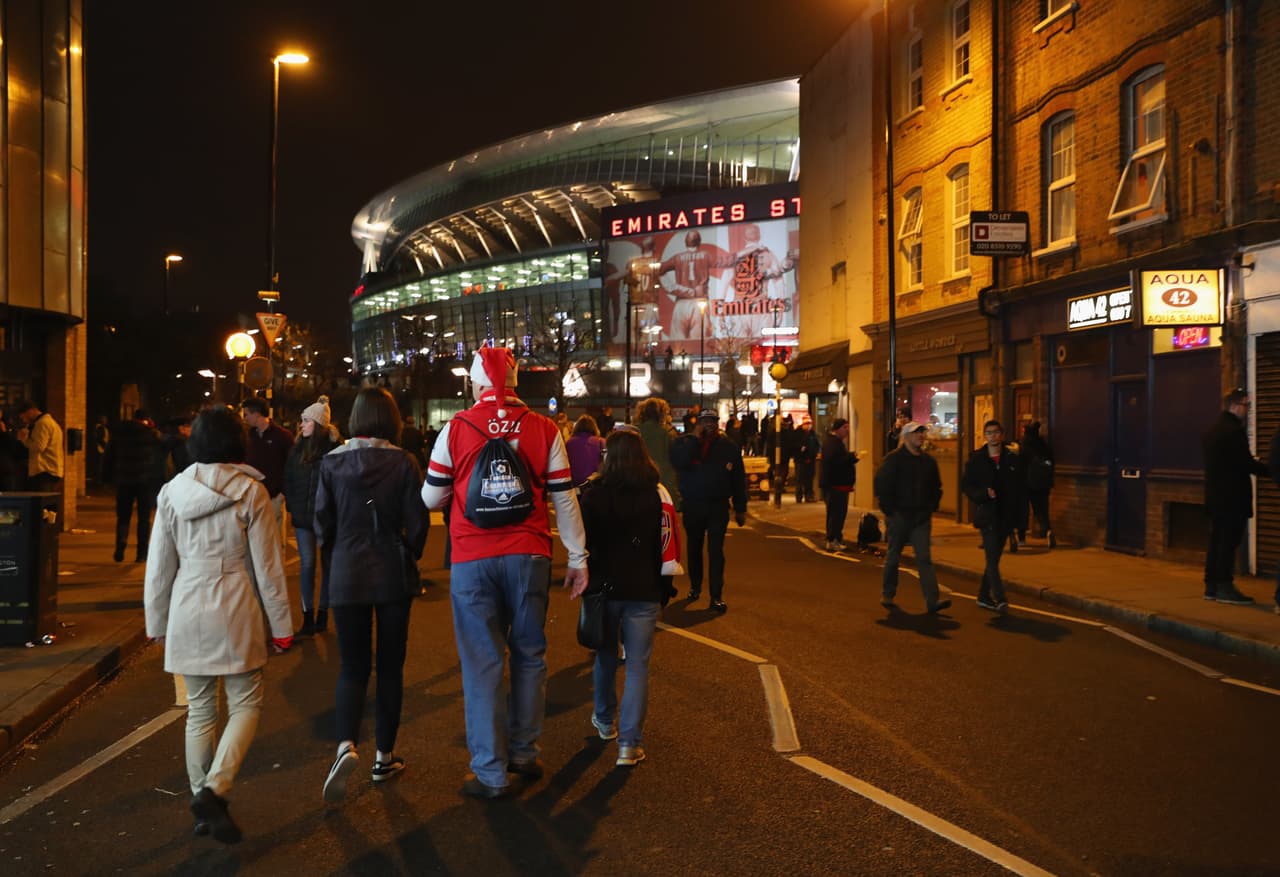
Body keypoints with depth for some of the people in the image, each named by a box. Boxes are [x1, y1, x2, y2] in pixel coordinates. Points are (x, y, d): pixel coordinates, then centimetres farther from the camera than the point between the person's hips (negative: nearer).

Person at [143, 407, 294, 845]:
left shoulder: (172, 492, 1)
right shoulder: (250, 491, -9)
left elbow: (159, 568, 6)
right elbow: (267, 566, -6)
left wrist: (158, 623, 17)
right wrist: (281, 625, 2)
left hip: (188, 614, 4)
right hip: (236, 614, -3)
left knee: (200, 710, 14)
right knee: (245, 704, 7)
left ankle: (203, 802, 21)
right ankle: (214, 789, -10)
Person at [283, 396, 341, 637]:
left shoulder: (334, 449, -11)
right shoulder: (297, 449, 5)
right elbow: (288, 480, 11)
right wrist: (292, 507, 4)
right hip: (302, 516, 4)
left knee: (327, 564, 8)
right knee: (307, 564, 4)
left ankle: (322, 614, 19)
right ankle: (308, 617, 9)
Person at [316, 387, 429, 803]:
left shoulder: (332, 462, -4)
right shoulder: (403, 462, -9)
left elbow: (322, 521, 0)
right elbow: (417, 521, -8)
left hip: (347, 575, 1)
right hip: (393, 576, -1)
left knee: (352, 667, 8)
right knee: (390, 667, 11)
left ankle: (346, 745, -16)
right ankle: (384, 757, 19)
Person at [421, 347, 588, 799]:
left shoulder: (456, 428, -2)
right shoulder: (544, 430, 1)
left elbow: (431, 497, 5)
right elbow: (564, 499, 2)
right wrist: (578, 558, 8)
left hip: (473, 559, -1)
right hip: (529, 557, 1)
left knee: (483, 663, 5)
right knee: (529, 655, 16)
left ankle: (490, 773, 11)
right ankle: (524, 753, 26)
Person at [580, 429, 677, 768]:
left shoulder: (592, 493, -5)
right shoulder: (658, 495, -5)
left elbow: (582, 542, 1)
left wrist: (585, 580, 12)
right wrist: (664, 589, 8)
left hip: (604, 587, 1)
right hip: (644, 591, -1)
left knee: (605, 656, 20)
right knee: (637, 665, 2)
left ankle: (605, 721, 38)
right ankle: (629, 742, -4)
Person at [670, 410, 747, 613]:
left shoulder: (729, 447, 1)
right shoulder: (685, 442, -2)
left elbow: (738, 479, 4)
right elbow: (679, 462, -23)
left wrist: (740, 508, 2)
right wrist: (695, 438, -20)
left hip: (718, 505, -1)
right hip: (692, 505, 1)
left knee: (716, 551, -3)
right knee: (694, 548, 15)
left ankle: (716, 596, 0)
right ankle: (695, 587, 33)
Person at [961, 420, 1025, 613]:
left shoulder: (1013, 459, 6)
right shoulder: (976, 459, 2)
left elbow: (1021, 489, 7)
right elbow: (966, 485, 3)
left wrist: (1018, 516, 0)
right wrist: (984, 493, -16)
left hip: (1006, 516, 3)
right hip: (986, 515, -3)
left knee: (994, 558, 11)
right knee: (992, 558, -12)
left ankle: (984, 596, 23)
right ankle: (1000, 598, -15)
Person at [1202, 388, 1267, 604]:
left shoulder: (1213, 430, 14)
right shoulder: (1234, 431, -16)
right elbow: (1246, 464, -17)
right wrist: (1267, 470, -3)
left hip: (1215, 496, 9)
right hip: (1232, 498, -9)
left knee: (1216, 541, 11)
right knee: (1228, 543, -4)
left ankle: (1211, 586, 14)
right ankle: (1224, 587, -1)